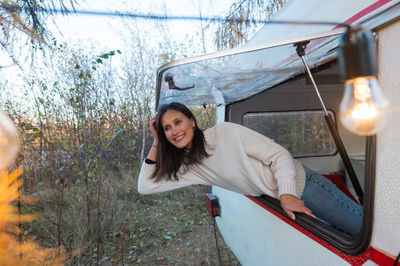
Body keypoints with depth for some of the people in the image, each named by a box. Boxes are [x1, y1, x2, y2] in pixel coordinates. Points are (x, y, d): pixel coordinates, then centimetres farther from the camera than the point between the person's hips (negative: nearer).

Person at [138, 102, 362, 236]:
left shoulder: (226, 132, -20)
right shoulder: (189, 167, -2)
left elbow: (279, 155, -17)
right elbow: (145, 186, -2)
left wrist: (287, 194, -29)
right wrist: (157, 143, -6)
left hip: (302, 185, -4)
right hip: (278, 199, 5)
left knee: (364, 226, 2)